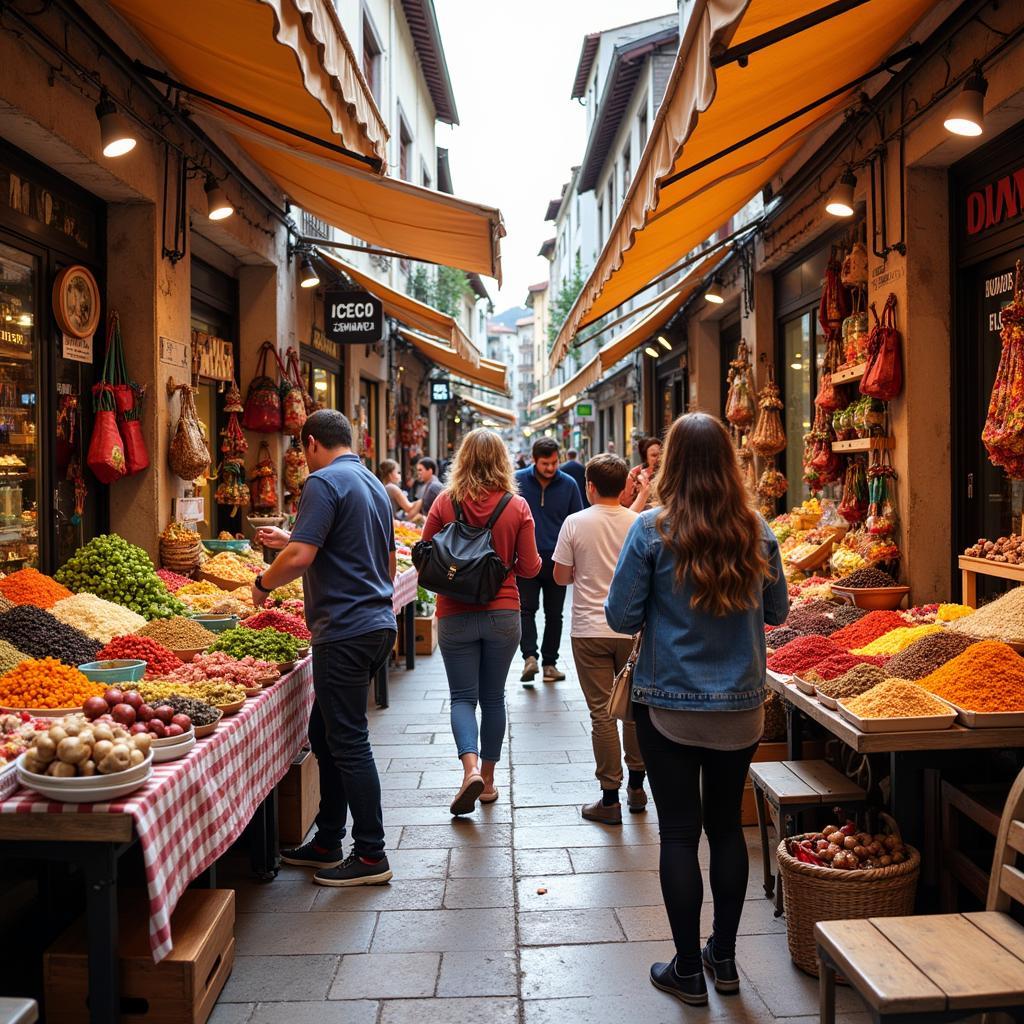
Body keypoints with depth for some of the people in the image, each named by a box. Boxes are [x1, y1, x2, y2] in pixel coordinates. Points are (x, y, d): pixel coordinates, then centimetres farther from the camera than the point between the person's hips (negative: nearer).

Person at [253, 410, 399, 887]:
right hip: (378, 621, 10)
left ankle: (371, 856, 6)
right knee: (325, 732, 18)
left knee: (348, 741, -2)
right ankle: (327, 842, 26)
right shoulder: (374, 485, 17)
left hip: (345, 629, -9)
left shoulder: (324, 482, -11)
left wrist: (263, 583, 0)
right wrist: (292, 541, 26)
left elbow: (300, 557, -21)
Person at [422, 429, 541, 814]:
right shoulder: (517, 506, -6)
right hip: (503, 614, 1)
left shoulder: (445, 503, -7)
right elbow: (530, 567, -3)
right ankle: (488, 778, 22)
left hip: (455, 615, -1)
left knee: (463, 696, 7)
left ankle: (471, 767, -14)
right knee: (493, 697, 14)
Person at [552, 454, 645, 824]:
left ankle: (610, 798, 6)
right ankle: (636, 787, 26)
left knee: (602, 711, 2)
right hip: (633, 629, 2)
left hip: (590, 630, -2)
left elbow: (561, 577, -3)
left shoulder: (576, 523, -7)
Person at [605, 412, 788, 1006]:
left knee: (679, 833, 8)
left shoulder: (652, 531, -14)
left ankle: (688, 969, 20)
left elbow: (621, 617, -10)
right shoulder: (757, 532, -5)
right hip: (741, 707, 3)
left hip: (669, 706, -3)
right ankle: (724, 957, 30)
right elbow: (777, 610, 7)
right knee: (727, 825, 17)